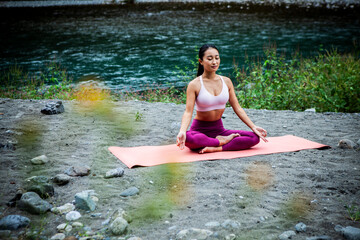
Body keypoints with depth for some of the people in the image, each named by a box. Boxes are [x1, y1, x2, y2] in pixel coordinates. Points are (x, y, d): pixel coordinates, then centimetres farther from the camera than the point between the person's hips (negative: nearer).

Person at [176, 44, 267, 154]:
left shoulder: (226, 82, 4)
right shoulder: (194, 85, -9)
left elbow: (237, 108, 6)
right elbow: (188, 112, -18)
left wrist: (254, 127, -4)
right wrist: (182, 131, -36)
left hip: (219, 129, 4)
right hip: (200, 130, -4)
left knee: (254, 137, -17)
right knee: (187, 138, -41)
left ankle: (217, 148, -24)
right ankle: (222, 141, -17)